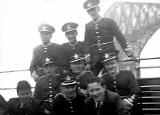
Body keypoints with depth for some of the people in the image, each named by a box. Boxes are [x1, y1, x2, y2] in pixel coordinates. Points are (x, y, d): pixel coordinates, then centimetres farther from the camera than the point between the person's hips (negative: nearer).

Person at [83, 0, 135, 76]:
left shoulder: (109, 22, 1)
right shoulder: (88, 26, 11)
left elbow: (120, 38, -2)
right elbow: (87, 44, 11)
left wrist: (130, 55, -7)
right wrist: (88, 62, 4)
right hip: (96, 59, 3)